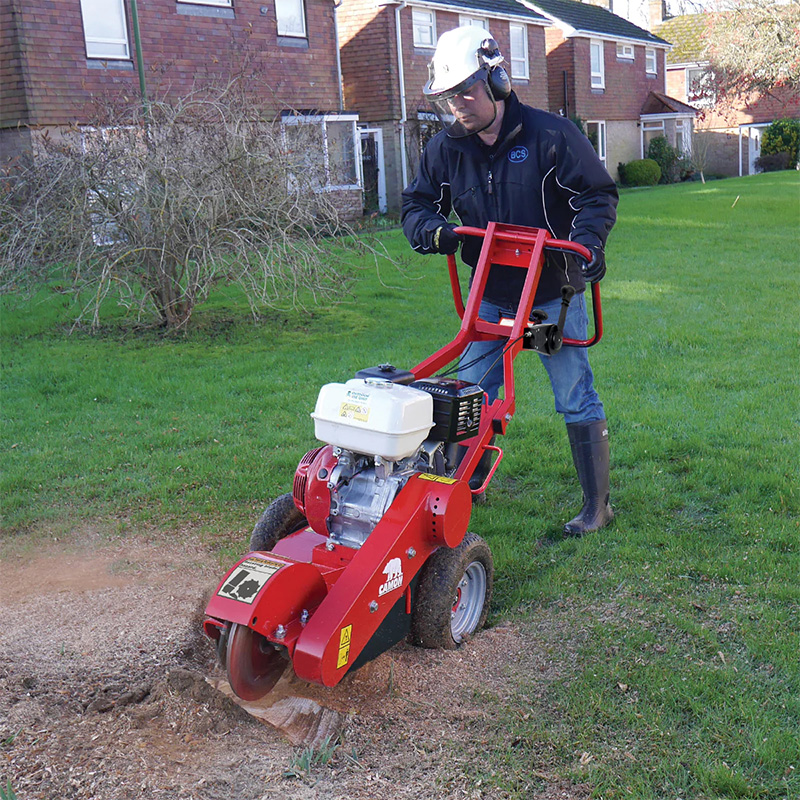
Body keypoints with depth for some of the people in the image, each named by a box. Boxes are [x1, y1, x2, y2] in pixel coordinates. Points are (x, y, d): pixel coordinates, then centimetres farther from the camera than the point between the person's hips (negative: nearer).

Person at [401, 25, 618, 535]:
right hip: (490, 295, 5)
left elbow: (599, 195, -9)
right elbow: (418, 204, 8)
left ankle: (598, 505, 13)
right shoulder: (447, 148, -1)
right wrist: (433, 230, -15)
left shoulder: (550, 135, -13)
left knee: (576, 399, 0)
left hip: (553, 293, -4)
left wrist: (586, 242, -28)